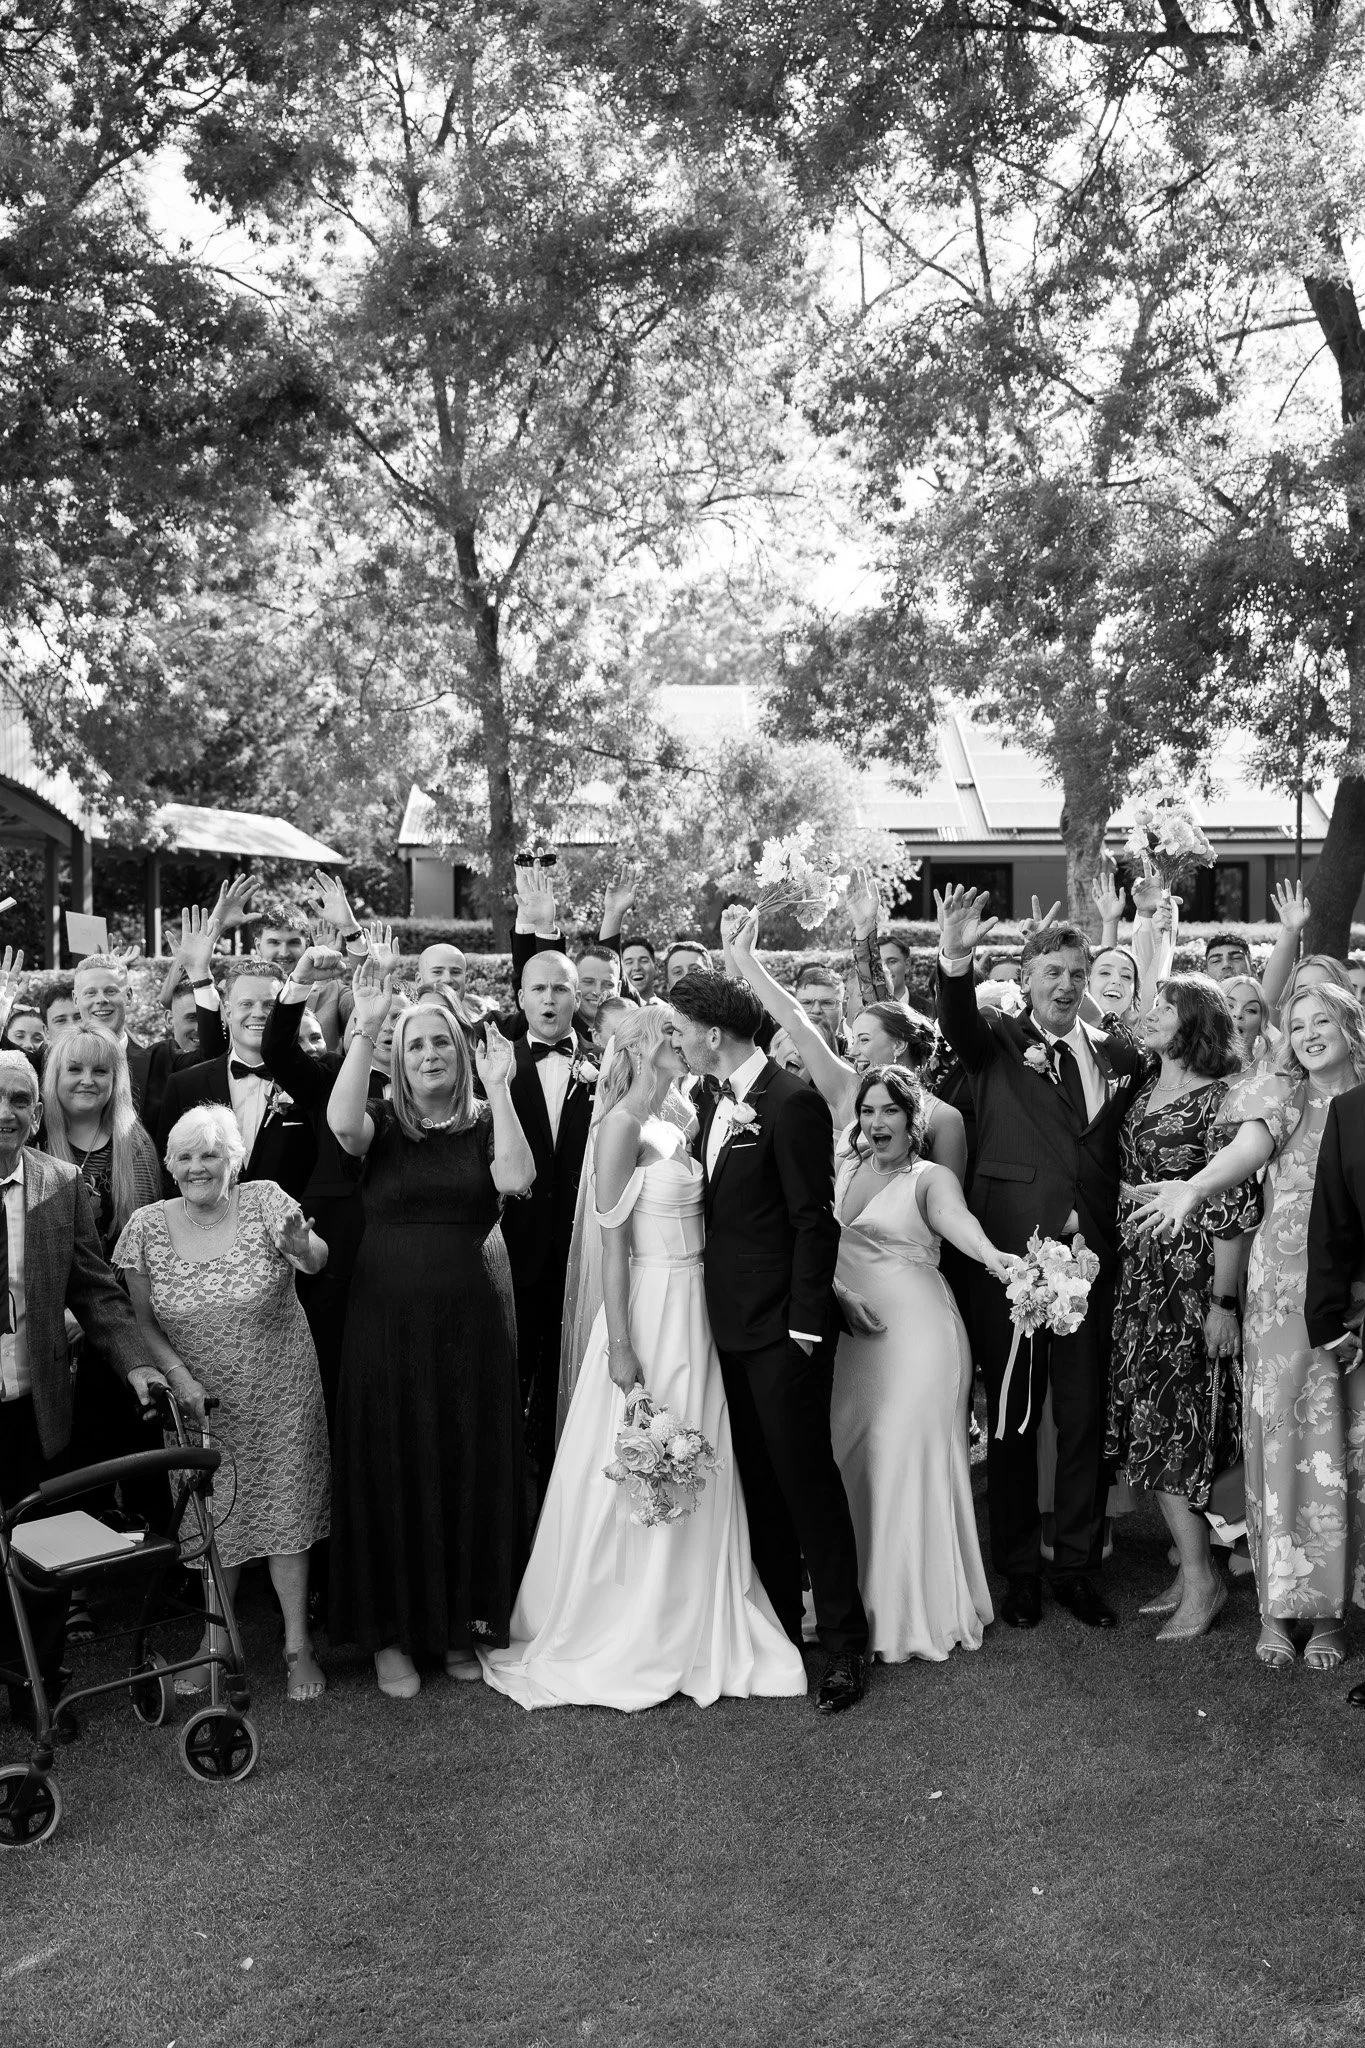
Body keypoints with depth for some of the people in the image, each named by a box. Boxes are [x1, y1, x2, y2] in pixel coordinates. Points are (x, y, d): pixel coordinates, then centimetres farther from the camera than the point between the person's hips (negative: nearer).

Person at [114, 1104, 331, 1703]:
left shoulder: (265, 1202, -14)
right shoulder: (147, 1226, -8)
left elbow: (317, 1262, -29)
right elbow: (144, 1320, 0)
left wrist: (302, 1246, -53)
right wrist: (178, 1375, -15)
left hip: (280, 1397, -1)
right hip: (201, 1400, 2)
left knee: (287, 1512, 7)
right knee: (212, 1519, 13)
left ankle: (297, 1643, 21)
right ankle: (215, 1640, 31)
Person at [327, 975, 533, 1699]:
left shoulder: (484, 1127, 5)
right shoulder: (382, 1124, 2)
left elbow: (517, 1179, -15)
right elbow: (341, 1124, -21)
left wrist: (498, 1088, -16)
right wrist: (365, 1030, -25)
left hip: (469, 1321, 1)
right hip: (386, 1319, -1)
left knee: (469, 1469, 9)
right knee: (389, 1470, 5)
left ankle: (458, 1624, 26)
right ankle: (392, 1633, 19)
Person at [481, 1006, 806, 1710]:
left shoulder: (672, 1125, 10)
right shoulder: (622, 1124, -13)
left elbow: (688, 1222, 11)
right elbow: (612, 1241, -16)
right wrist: (620, 1346, -19)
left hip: (691, 1314, 8)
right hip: (650, 1313, -8)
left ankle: (686, 1631, 30)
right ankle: (619, 1643, 21)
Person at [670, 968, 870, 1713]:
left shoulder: (793, 1104, -16)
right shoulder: (714, 1099, 9)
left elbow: (814, 1222, -16)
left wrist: (805, 1324, -16)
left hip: (781, 1329, -8)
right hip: (731, 1324, 8)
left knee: (805, 1479, 0)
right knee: (757, 1482, 15)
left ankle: (845, 1642, 13)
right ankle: (778, 1623, 29)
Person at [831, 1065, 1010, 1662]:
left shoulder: (931, 1178, -3)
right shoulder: (840, 1171, 11)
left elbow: (956, 1218, -24)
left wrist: (993, 1257, -45)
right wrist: (839, 1293, -13)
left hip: (914, 1333, -4)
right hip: (849, 1333, 5)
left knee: (907, 1463, -4)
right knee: (849, 1460, 5)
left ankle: (917, 1611, 11)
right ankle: (857, 1606, 20)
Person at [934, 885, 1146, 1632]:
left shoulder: (1114, 1056, 10)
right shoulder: (996, 1040, 0)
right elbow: (956, 1023, -22)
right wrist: (954, 960, -40)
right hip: (1008, 1255, -3)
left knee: (1084, 1418, 10)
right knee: (1011, 1420, 8)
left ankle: (1077, 1567, 25)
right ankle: (1019, 1569, 22)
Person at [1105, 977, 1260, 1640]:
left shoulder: (1217, 1099, -10)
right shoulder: (1141, 1092, 11)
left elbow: (1233, 1208, -14)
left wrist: (1224, 1301, -15)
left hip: (1192, 1277, -7)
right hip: (1137, 1273, 7)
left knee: (1176, 1419, -3)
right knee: (1154, 1422, 8)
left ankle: (1202, 1579, 9)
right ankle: (1193, 1567, 19)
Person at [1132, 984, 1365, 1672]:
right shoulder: (1281, 1097, 5)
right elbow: (1247, 1150, -15)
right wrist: (1195, 1187, -35)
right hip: (1283, 1291, -1)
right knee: (1280, 1438, 0)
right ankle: (1276, 1607, 11)